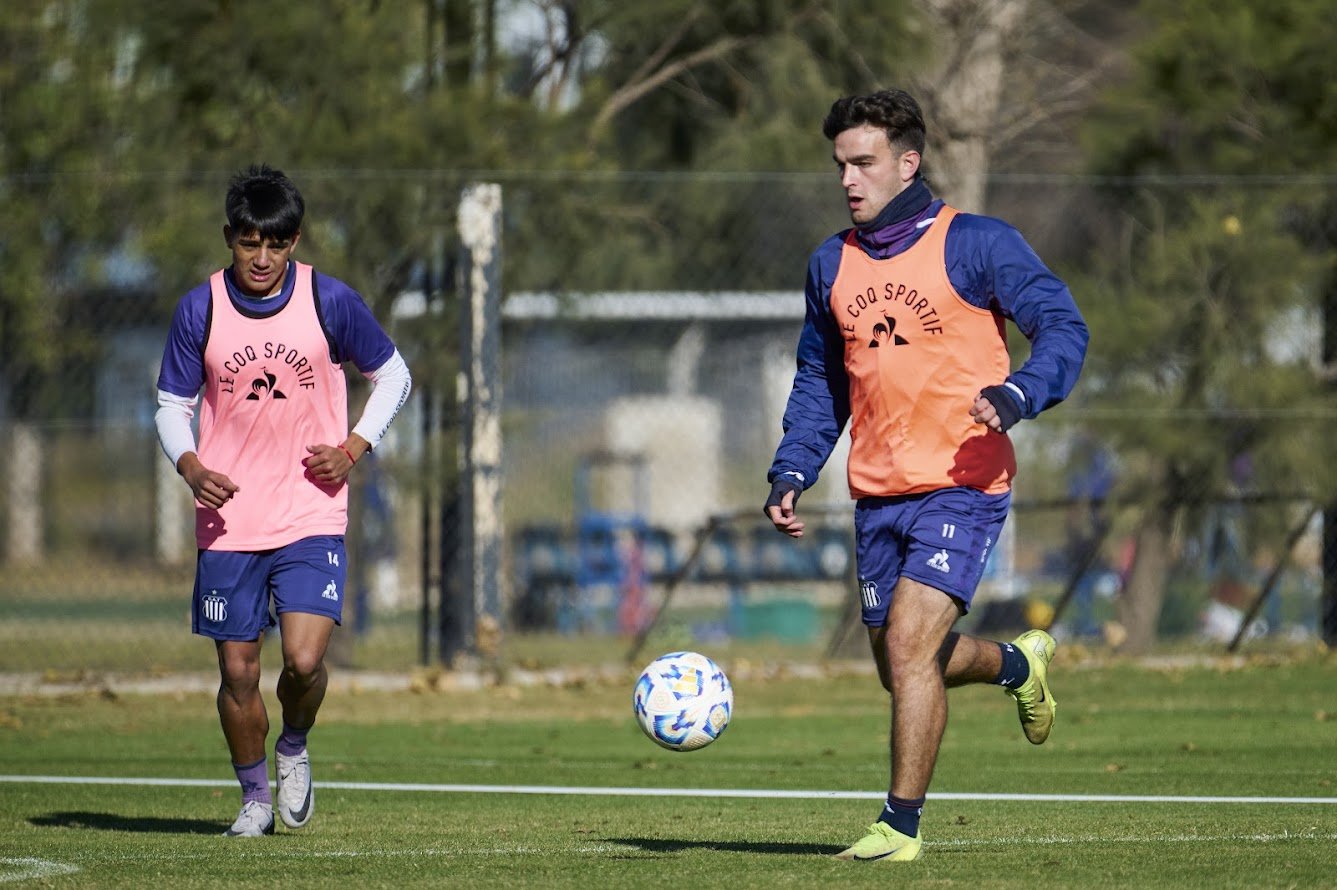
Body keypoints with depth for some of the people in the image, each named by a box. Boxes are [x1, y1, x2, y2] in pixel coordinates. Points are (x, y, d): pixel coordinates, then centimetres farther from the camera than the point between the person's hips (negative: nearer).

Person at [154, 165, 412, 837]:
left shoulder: (330, 301, -3)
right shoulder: (200, 309, -1)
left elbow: (393, 375, 11)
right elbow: (173, 404, 8)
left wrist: (353, 449, -3)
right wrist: (191, 466, -12)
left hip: (311, 517, -1)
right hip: (229, 520, 1)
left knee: (304, 659, -16)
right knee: (238, 670, 2)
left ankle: (294, 748, 16)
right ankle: (254, 797, 23)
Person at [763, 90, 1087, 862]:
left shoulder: (977, 245, -6)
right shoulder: (833, 263, 11)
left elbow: (1063, 328, -11)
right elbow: (820, 381, 21)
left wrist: (1017, 396, -30)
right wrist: (792, 472, 8)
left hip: (963, 485, -6)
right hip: (878, 494, 6)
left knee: (910, 645, -17)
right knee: (904, 667, 12)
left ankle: (902, 824, -10)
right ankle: (1020, 664, 42)